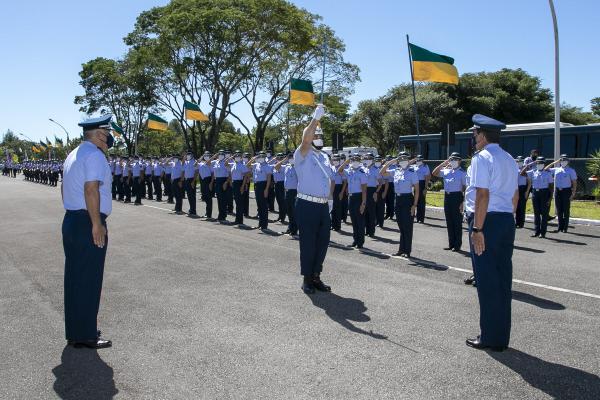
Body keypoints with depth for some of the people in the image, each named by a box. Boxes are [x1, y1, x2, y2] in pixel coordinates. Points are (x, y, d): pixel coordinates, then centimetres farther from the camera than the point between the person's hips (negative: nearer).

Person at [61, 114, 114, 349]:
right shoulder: (94, 155, -14)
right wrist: (97, 224, -21)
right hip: (88, 224, -10)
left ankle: (74, 331, 25)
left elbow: (65, 186, 23)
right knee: (89, 280, -2)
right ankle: (86, 336, 6)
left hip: (70, 221, 10)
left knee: (74, 277, 14)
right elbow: (91, 190, -23)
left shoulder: (74, 154, 18)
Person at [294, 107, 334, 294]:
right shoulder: (303, 155, -5)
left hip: (324, 206, 7)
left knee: (322, 242, 11)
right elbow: (305, 140, -25)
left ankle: (316, 277, 24)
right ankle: (307, 279, 11)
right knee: (308, 243, 0)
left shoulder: (325, 157, 17)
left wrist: (330, 199, 14)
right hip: (307, 205, -7)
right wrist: (316, 118, -24)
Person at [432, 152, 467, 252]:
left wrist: (463, 202, -14)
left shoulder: (462, 173, -7)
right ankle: (451, 244, 22)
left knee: (457, 222, 2)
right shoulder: (446, 170, 9)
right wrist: (443, 163, 2)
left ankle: (457, 245, 11)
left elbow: (465, 188, -9)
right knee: (449, 222, 12)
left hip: (457, 196, -6)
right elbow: (434, 173, 9)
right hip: (447, 196, 6)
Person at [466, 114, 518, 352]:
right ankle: (502, 337, 22)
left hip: (488, 220, -8)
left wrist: (477, 229, -18)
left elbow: (482, 195, -18)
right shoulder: (509, 159, 16)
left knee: (486, 280, 0)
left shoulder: (482, 158, -10)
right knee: (503, 279, 12)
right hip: (508, 220, 8)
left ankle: (489, 337, 9)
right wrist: (507, 218, 20)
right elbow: (515, 195, 16)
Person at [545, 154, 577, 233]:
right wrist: (554, 163, 6)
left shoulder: (571, 171, 1)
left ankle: (565, 228, 8)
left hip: (566, 191, -3)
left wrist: (573, 194, -10)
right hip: (557, 191, 4)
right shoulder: (556, 169, 10)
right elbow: (546, 169, 14)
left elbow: (574, 183, -2)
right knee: (559, 210, 7)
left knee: (566, 210, 1)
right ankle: (560, 227, 16)